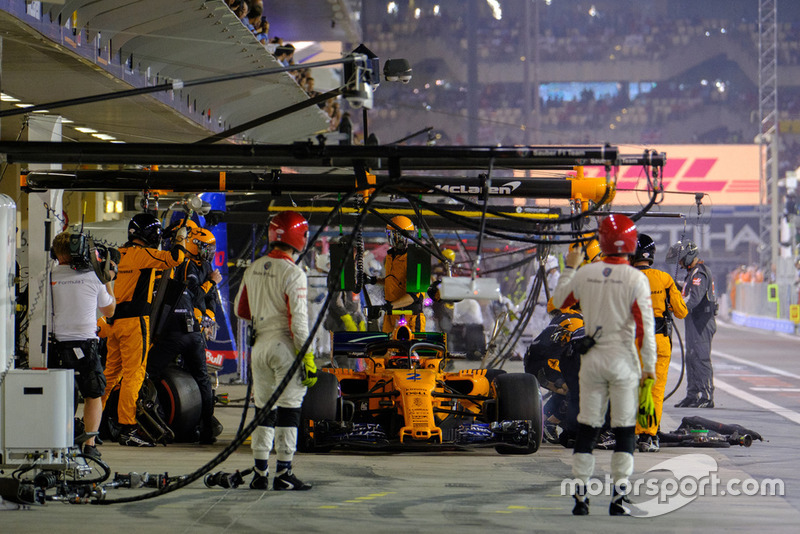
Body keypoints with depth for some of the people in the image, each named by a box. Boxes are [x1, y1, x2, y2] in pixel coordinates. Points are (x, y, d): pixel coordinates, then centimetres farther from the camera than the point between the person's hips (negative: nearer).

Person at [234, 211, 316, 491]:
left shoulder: (253, 269, 8)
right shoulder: (293, 273, -13)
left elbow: (240, 309, 16)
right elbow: (298, 318, -17)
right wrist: (307, 357, -14)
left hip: (260, 344, 7)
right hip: (285, 345, -7)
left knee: (264, 408, 12)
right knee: (289, 408, -1)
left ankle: (260, 473, 13)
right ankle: (283, 473, -1)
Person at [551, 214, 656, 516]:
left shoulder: (585, 274, -1)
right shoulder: (636, 279, -11)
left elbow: (559, 301, 16)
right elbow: (645, 325, -11)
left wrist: (569, 268, 26)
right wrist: (649, 364, -3)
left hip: (592, 360, 3)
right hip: (623, 361, -3)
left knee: (587, 428, 8)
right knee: (625, 429, 4)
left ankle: (580, 496, 8)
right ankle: (618, 497, 1)